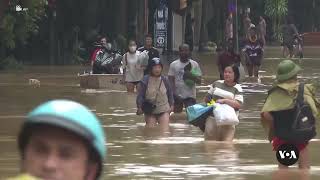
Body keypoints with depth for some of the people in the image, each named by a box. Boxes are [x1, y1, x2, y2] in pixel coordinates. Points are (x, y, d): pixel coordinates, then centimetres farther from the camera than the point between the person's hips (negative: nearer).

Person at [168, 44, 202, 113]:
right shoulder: (173, 65, 4)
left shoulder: (194, 64, 3)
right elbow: (171, 81, 0)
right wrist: (174, 94, -12)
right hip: (177, 95, 1)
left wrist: (192, 77, -22)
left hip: (190, 96, -1)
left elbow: (199, 81, 0)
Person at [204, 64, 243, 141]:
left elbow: (238, 105, -15)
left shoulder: (237, 89, -1)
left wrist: (224, 101, -22)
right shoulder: (217, 84, 11)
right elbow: (207, 97, 23)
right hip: (212, 118, 4)